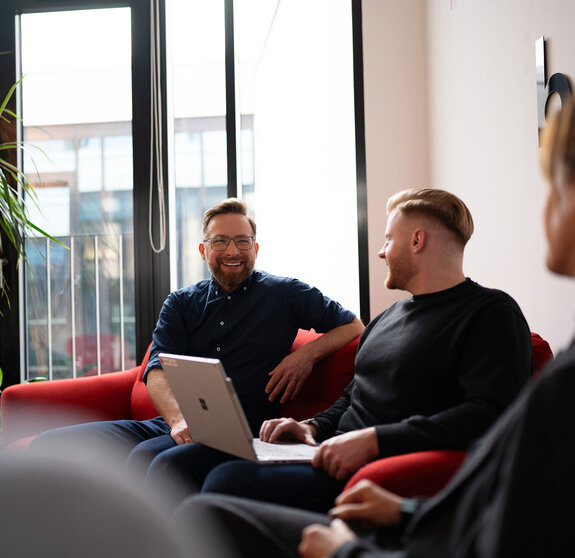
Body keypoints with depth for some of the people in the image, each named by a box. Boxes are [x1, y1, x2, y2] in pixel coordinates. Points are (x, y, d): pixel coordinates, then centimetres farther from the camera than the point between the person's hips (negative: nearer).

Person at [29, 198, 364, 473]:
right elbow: (158, 371, 3)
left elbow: (355, 326, 15)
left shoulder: (283, 294, 11)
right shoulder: (182, 303, 18)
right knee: (51, 445, -15)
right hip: (169, 425, 4)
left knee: (148, 456, -37)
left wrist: (307, 354, -6)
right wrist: (178, 419, -19)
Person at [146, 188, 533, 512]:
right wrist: (313, 427, 10)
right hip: (334, 456, 9)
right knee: (174, 464, -7)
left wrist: (373, 439, -22)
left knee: (228, 480, -29)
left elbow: (493, 414, -19)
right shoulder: (388, 318, 25)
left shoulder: (491, 313, -3)